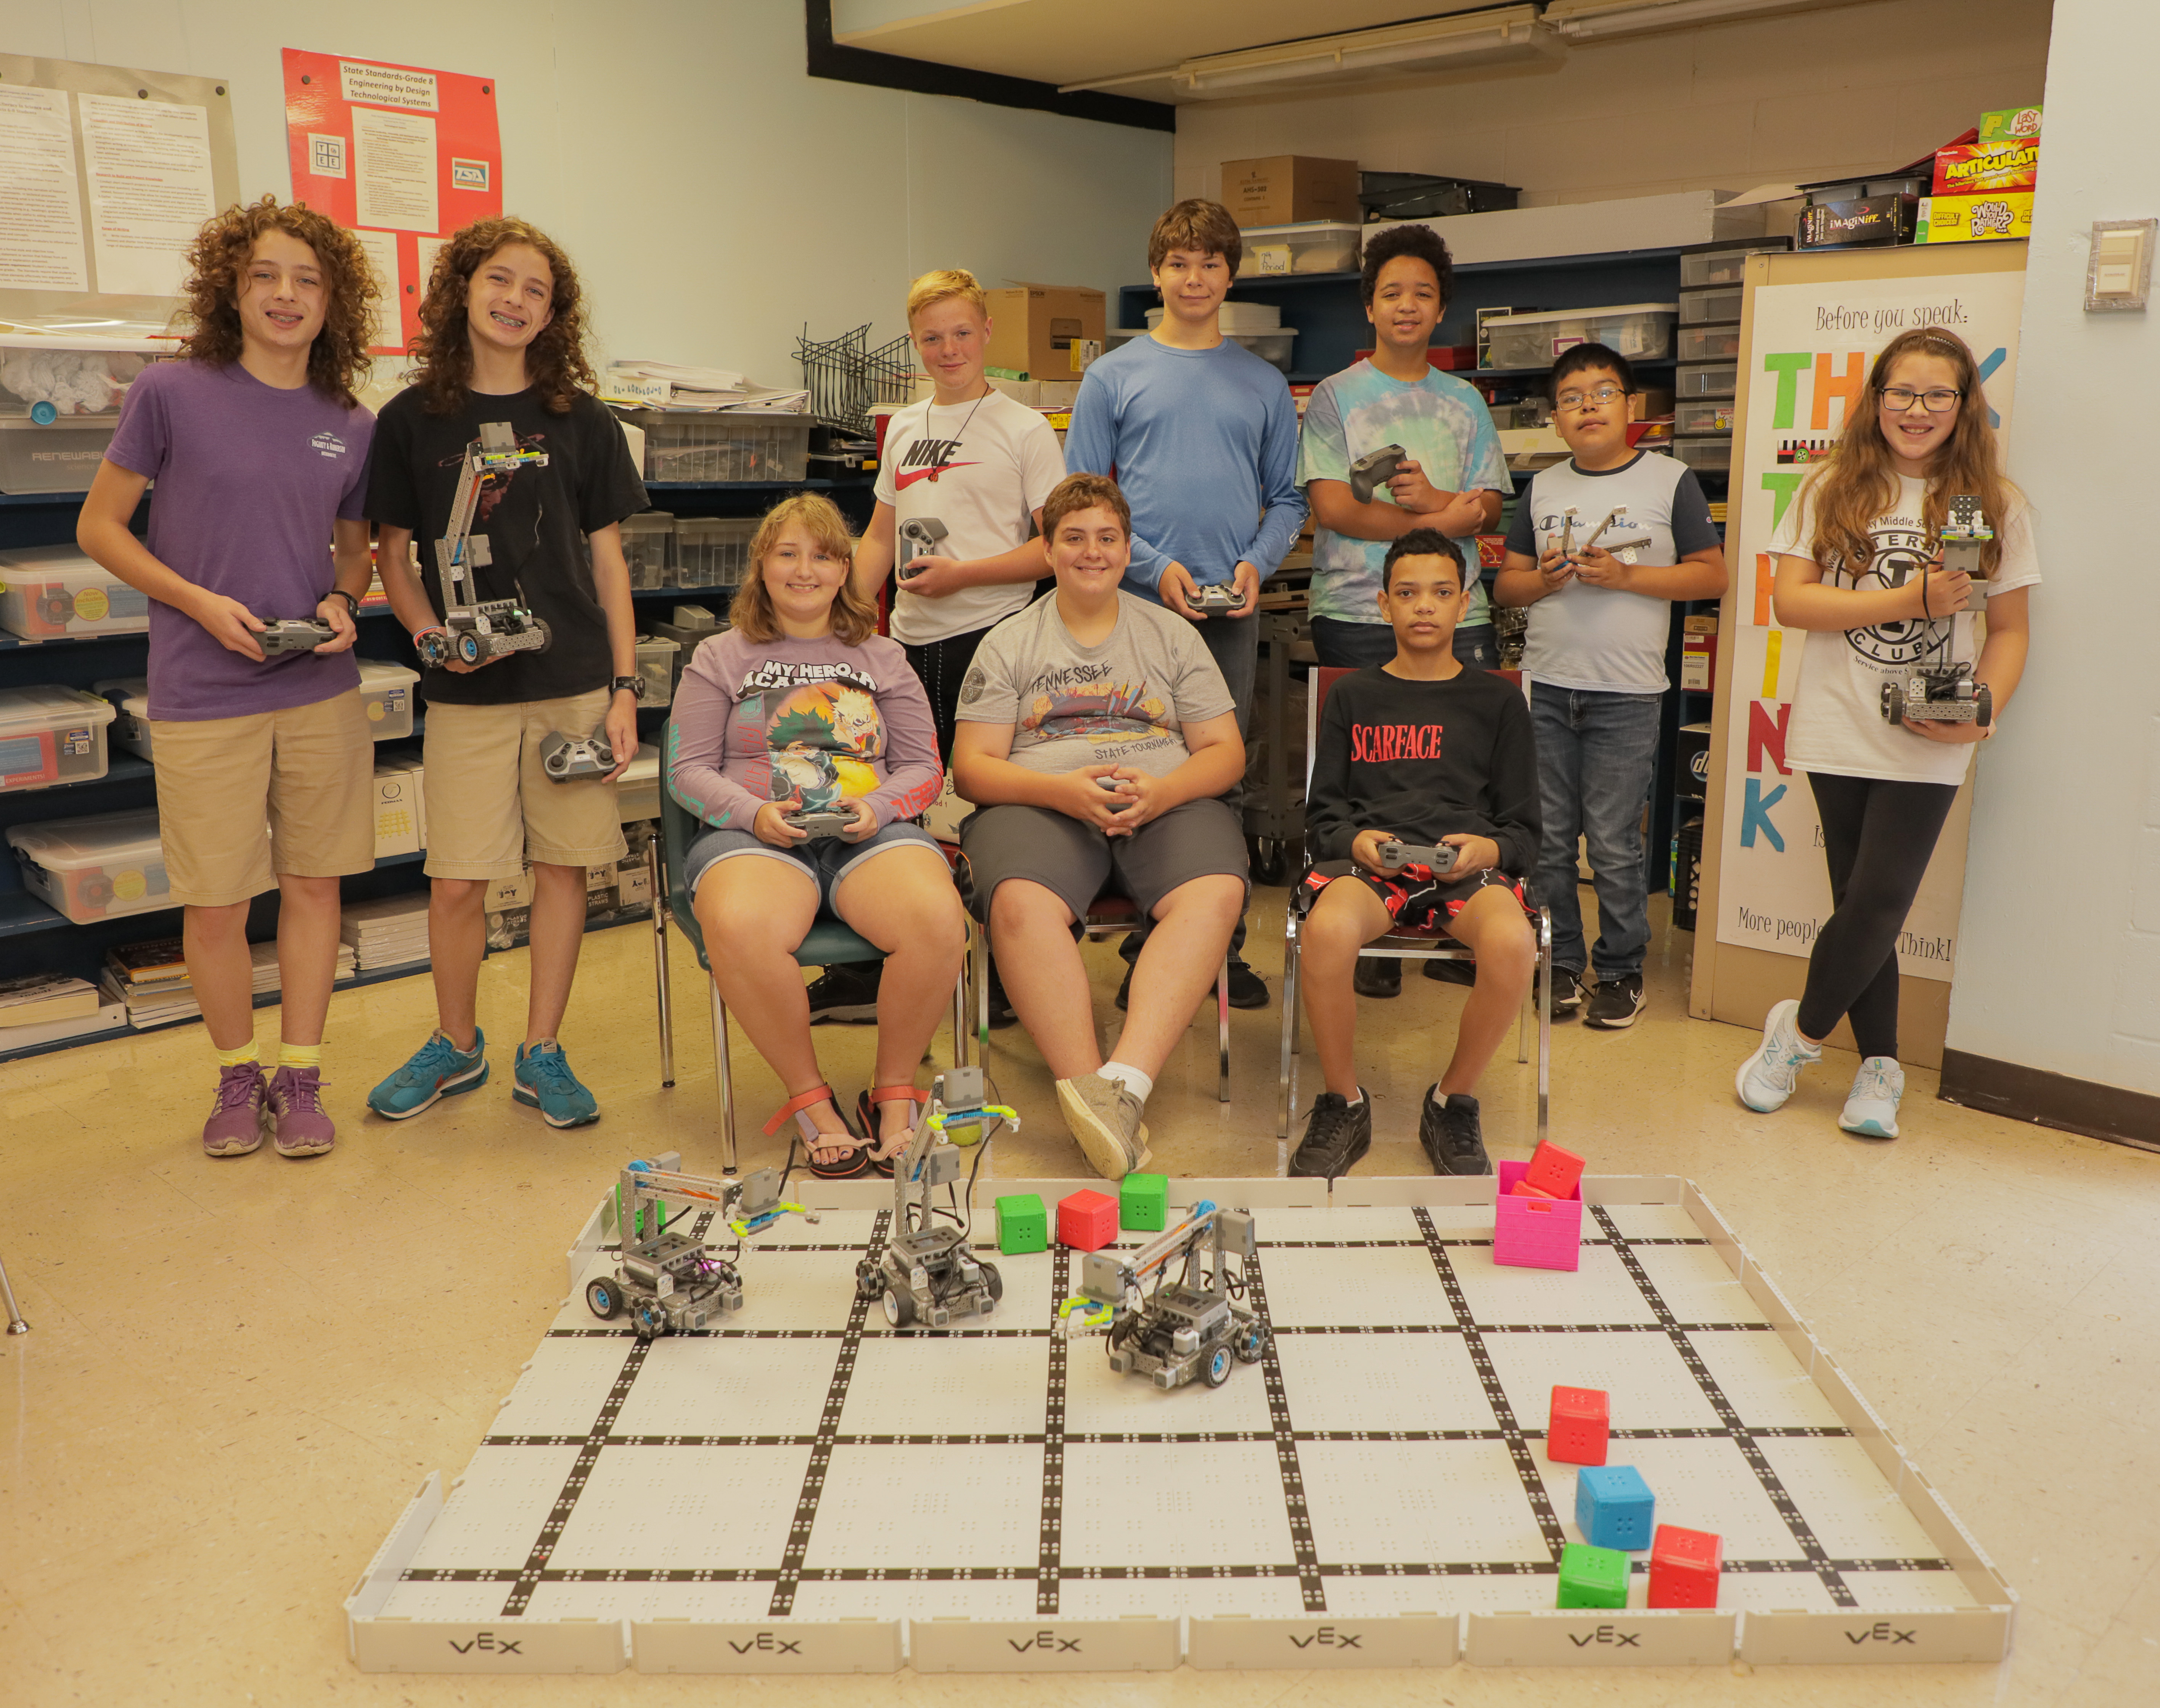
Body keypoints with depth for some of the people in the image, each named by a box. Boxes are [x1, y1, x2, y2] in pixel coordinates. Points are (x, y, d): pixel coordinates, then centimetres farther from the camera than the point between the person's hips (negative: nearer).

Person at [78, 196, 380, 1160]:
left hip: (323, 694, 3)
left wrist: (343, 602, -3)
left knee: (314, 884, 8)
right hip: (203, 699, -3)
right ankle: (237, 1074, 25)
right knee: (214, 905, 3)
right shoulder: (173, 393, -4)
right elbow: (99, 527, 1)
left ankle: (299, 1078, 22)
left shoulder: (351, 427, 7)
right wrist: (200, 602, -12)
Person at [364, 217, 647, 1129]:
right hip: (467, 691, -1)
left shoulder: (582, 422, 5)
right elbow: (394, 557, 8)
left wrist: (625, 689, 1)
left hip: (577, 683, 1)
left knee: (563, 865, 4)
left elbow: (608, 561, 7)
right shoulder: (413, 420, 4)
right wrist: (434, 636, -11)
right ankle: (455, 1045, 24)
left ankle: (542, 1053, 19)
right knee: (457, 881, 1)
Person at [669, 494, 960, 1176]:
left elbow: (924, 766, 15)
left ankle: (894, 1092, -9)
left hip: (870, 833, 1)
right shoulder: (720, 658, 16)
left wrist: (876, 807, -7)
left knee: (938, 922, -33)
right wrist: (754, 813, -10)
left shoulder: (881, 658, 20)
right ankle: (809, 1097, -15)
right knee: (738, 930, -38)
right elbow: (687, 770, 10)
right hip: (754, 836, -1)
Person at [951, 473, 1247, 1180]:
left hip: (1167, 803, 1)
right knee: (1022, 903, -36)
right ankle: (1089, 1094, -38)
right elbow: (972, 767, 7)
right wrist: (1063, 789, -13)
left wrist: (1158, 792, -10)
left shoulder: (1173, 635, 19)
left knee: (1215, 895, -33)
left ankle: (1124, 1083, -43)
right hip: (1040, 804, -1)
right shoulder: (1008, 644, 16)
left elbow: (1225, 752, 13)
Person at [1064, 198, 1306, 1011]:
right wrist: (1155, 566, -11)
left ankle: (1224, 946, 13)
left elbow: (1288, 498, 12)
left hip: (1233, 613, 2)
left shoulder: (1265, 385, 11)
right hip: (1138, 605, -1)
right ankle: (1149, 945, 11)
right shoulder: (1114, 377, 5)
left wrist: (1258, 562, -7)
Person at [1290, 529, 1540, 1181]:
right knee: (1326, 929, -37)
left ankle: (1453, 1104, -9)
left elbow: (1524, 828, 17)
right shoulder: (1353, 696, 21)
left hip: (1468, 865, 0)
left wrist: (1490, 848, -7)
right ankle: (1343, 1107, -13)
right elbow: (1321, 815, 16)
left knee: (1511, 943, -36)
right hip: (1368, 859, 0)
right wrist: (1355, 840, -8)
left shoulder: (1497, 699, 20)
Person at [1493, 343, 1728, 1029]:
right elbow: (1506, 585, 15)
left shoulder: (1670, 481, 1)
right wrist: (1544, 578, -7)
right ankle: (1561, 963, 19)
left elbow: (1712, 575, -1)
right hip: (1546, 688, 4)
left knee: (1614, 843, -1)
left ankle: (1621, 970, 13)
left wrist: (1625, 576, -12)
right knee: (1549, 837, 7)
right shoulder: (1543, 489, 11)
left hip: (1626, 694, -4)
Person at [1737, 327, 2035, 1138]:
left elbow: (2011, 629, 6)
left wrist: (1981, 714, -11)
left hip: (1927, 744, 0)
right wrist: (1909, 599, -13)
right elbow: (1789, 599, -5)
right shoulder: (1834, 489, 3)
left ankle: (1801, 1029, 16)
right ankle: (1879, 1065, 21)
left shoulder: (1995, 505, 4)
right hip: (1839, 729, 0)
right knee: (1862, 902, 7)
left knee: (1880, 902, -8)